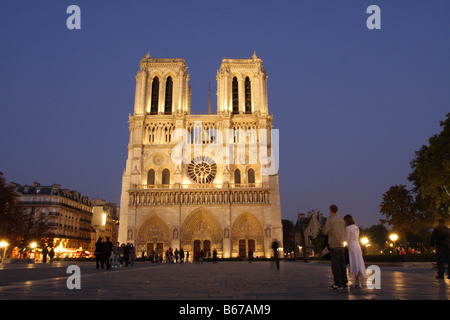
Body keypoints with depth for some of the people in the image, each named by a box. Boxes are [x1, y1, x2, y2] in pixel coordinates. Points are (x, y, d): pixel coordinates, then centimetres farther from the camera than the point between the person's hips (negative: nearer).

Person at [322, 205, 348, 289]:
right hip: (341, 245, 7)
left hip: (334, 245, -7)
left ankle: (338, 283, -3)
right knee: (342, 264, 9)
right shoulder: (342, 221, 13)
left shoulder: (329, 220, -10)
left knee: (335, 265, -3)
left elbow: (324, 232, -3)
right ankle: (344, 282, 10)